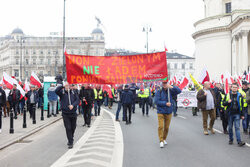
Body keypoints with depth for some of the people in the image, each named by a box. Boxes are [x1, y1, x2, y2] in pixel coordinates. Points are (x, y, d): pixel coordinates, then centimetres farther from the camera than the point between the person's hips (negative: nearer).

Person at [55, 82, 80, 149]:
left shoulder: (73, 92, 5)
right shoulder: (62, 92, 0)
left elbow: (77, 100, 0)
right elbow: (56, 91, -19)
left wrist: (73, 105, -16)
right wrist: (62, 86, -25)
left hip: (73, 113, 2)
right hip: (65, 114, -2)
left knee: (73, 127, 14)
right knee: (68, 128, -4)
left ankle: (71, 139, 38)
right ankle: (70, 142, 2)